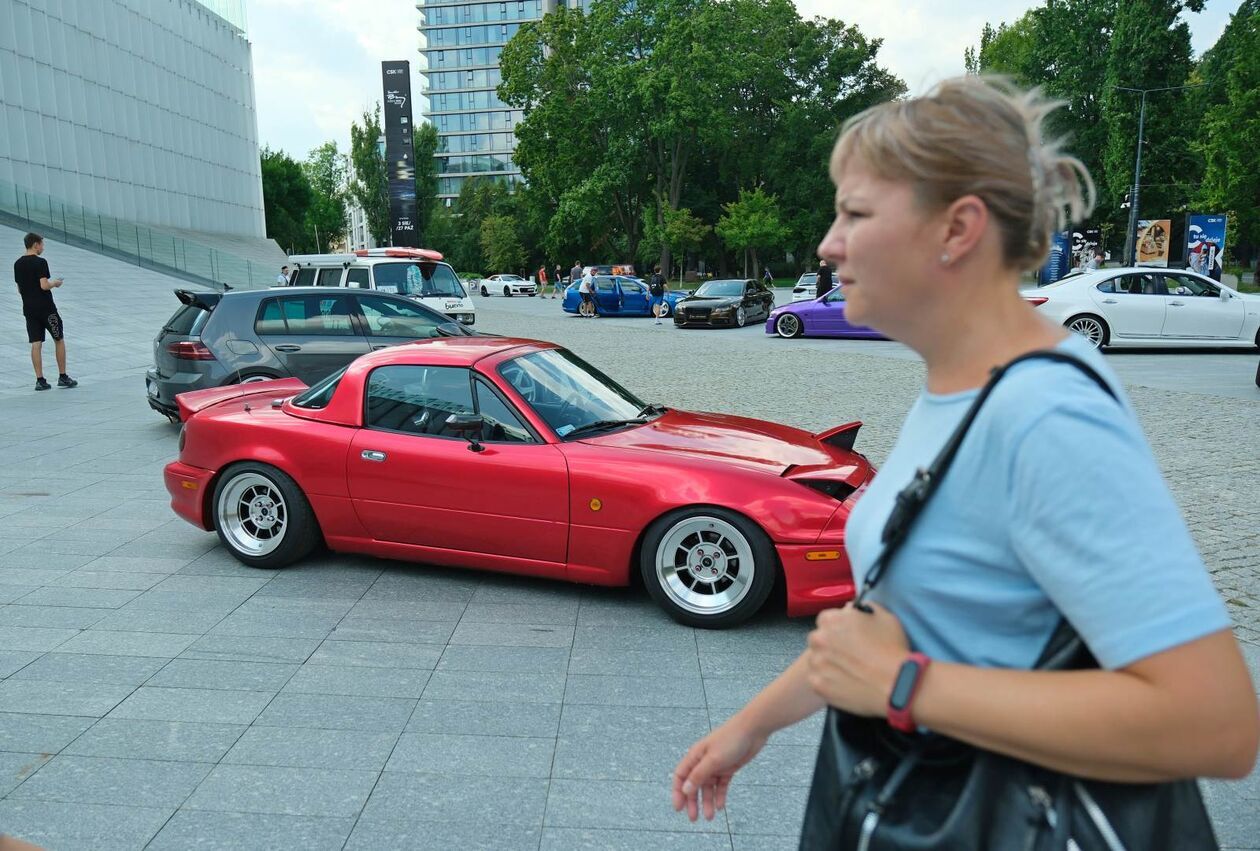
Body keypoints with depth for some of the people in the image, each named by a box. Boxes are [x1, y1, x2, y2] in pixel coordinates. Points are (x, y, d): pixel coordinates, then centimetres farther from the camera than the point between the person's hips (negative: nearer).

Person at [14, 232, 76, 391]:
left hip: (29, 309, 6)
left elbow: (20, 289, 14)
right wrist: (55, 283, -2)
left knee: (36, 344, 4)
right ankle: (62, 377, 10)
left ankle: (40, 380, 2)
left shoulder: (18, 264, 9)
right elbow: (44, 286, -20)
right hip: (46, 308, -6)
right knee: (59, 340, 7)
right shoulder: (40, 262, -13)